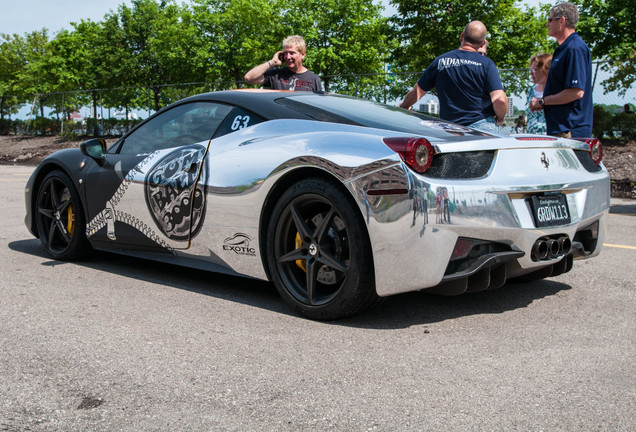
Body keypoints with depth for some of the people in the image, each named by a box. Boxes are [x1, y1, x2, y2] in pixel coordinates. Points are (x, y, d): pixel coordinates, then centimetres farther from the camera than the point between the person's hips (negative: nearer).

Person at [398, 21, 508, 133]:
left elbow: (417, 92, 12)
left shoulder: (440, 61, 5)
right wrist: (499, 119, 7)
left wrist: (403, 106, 31)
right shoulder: (486, 63, -4)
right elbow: (499, 99, -13)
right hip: (482, 127, -3)